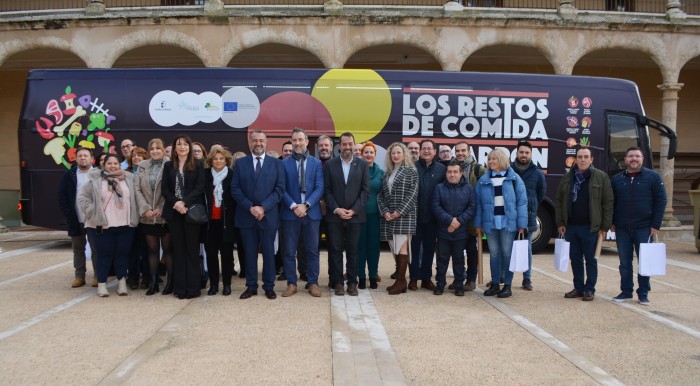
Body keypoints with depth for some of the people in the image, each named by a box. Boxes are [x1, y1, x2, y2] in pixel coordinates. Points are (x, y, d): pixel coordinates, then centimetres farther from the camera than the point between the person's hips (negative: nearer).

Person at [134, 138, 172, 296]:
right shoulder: (142, 166, 9)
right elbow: (137, 189, 4)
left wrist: (162, 208, -13)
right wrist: (145, 209, -7)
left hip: (165, 216, -4)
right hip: (147, 217, 4)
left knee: (168, 248, 4)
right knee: (152, 249, 11)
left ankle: (170, 281, 12)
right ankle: (153, 282, 18)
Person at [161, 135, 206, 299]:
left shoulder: (198, 165, 3)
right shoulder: (168, 165, 11)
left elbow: (199, 187, -5)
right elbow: (165, 188, 5)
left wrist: (184, 202, -16)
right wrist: (175, 203, -12)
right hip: (174, 211, 3)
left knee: (192, 248, 1)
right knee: (178, 249, 5)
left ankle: (193, 287, 5)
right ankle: (180, 287, 9)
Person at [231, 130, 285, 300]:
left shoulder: (276, 163, 4)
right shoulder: (240, 163, 6)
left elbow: (279, 189, -3)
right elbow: (235, 189, 0)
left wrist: (263, 207, -14)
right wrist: (250, 207, -12)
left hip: (268, 216, -1)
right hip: (246, 216, 1)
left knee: (269, 252, 6)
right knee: (249, 253, 8)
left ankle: (269, 287, 17)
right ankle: (251, 286, 18)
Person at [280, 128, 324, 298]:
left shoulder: (317, 163, 7)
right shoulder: (284, 163, 5)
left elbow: (320, 188, -2)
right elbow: (282, 189, -1)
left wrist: (306, 205, -14)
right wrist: (293, 206, -14)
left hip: (312, 212, 1)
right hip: (290, 212, 0)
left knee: (312, 250, 7)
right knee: (289, 251, 4)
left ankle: (313, 283, 16)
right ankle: (291, 283, 14)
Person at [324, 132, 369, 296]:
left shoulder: (363, 164, 5)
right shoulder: (330, 164, 4)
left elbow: (365, 190, 1)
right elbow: (327, 190, 1)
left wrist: (354, 210, -8)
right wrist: (336, 209, -10)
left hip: (355, 215, 0)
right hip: (334, 215, 0)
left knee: (353, 251, 5)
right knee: (335, 250, 3)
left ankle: (352, 283, 13)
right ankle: (337, 282, 12)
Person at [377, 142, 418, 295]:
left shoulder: (411, 171, 2)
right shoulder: (387, 174, 18)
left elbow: (413, 194, -7)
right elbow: (380, 195, 12)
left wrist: (399, 211, -13)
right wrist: (384, 211, -5)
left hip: (404, 216, -5)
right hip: (388, 217, 5)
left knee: (401, 247, -9)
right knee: (394, 248, 5)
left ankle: (401, 281, -4)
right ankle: (400, 280, 11)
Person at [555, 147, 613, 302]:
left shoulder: (601, 177, -3)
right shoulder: (567, 178, 8)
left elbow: (608, 203, -5)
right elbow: (559, 200, 11)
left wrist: (605, 226, -8)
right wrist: (560, 222, 5)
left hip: (590, 227, -4)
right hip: (571, 226, 4)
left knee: (590, 260, 6)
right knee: (575, 259, 11)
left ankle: (590, 290, 15)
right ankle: (578, 288, 22)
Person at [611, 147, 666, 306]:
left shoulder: (653, 177, -1)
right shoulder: (617, 179, 8)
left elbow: (661, 201, -3)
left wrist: (656, 225, -8)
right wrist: (612, 222, 6)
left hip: (644, 228, -2)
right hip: (622, 229, 3)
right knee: (625, 262, 8)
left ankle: (643, 293, 15)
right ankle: (626, 291, 18)